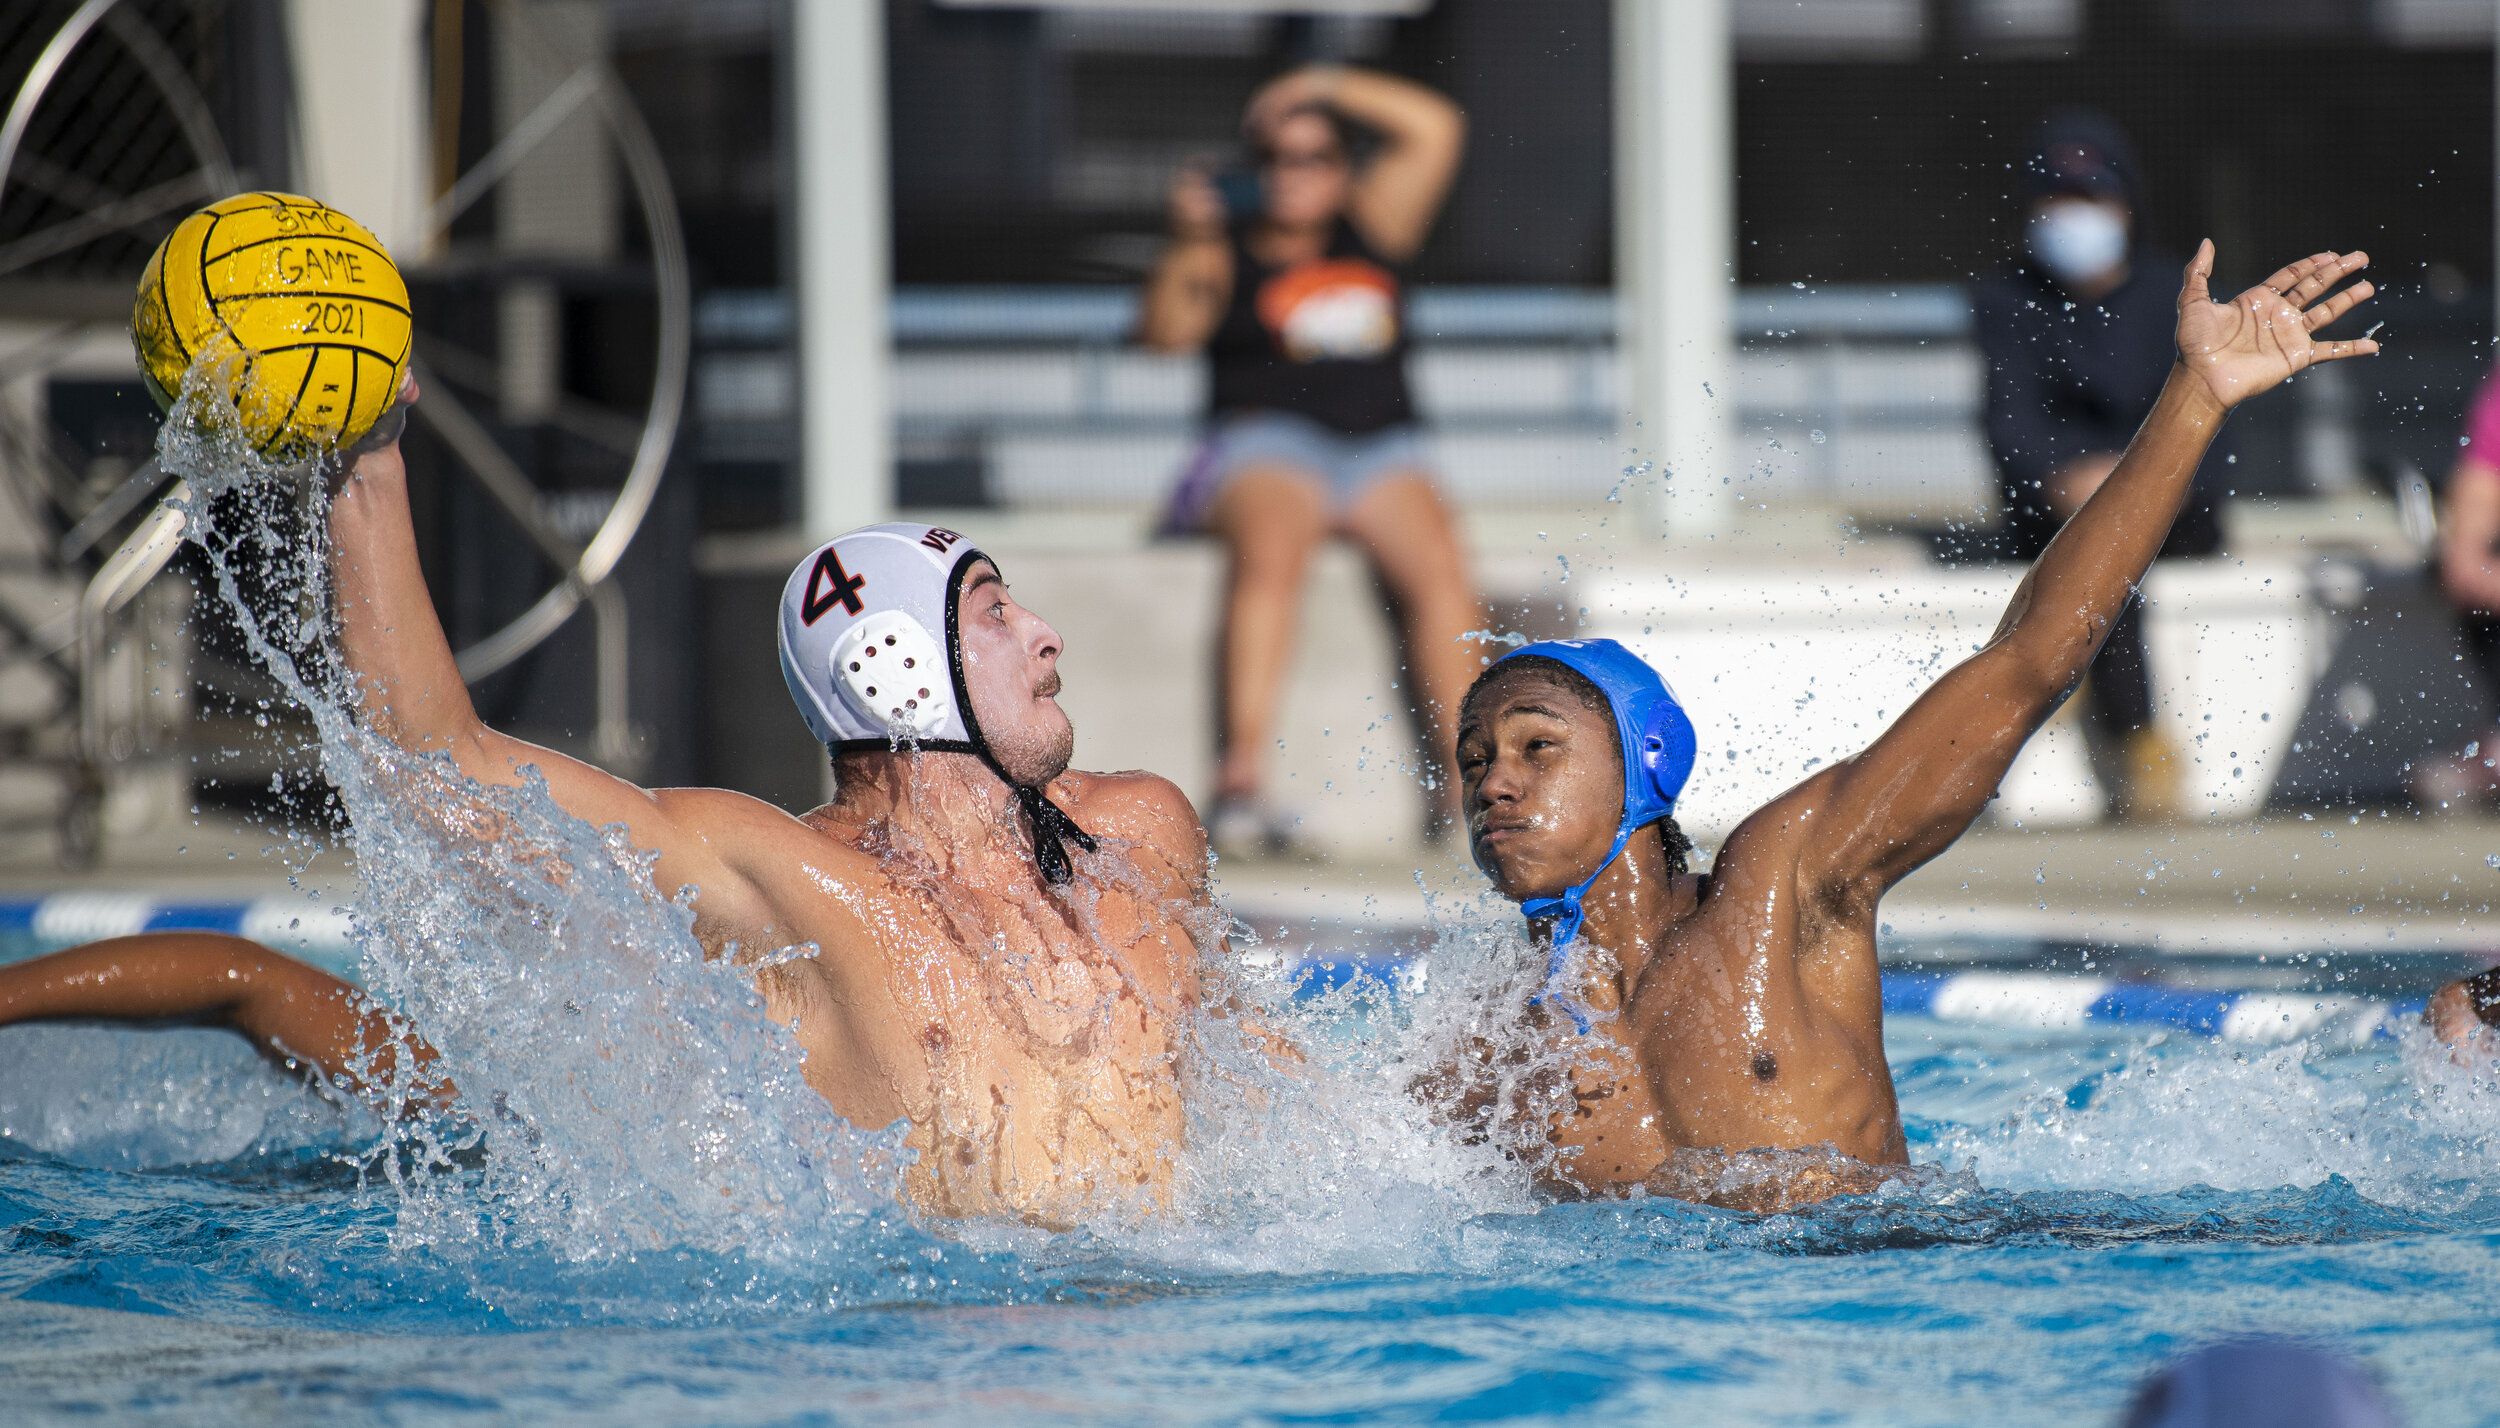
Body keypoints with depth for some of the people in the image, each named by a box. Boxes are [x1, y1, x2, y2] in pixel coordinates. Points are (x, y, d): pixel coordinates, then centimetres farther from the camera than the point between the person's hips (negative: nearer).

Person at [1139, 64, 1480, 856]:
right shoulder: (1226, 254, 11)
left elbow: (1436, 128, 16)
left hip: (1380, 454, 3)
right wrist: (1188, 247, -21)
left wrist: (1323, 84, 12)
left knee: (1439, 563, -27)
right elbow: (1167, 330, -5)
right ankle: (1241, 782, -45)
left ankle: (1464, 787, -34)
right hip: (1267, 445, -3)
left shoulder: (1371, 229, 20)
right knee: (1270, 551, -35)